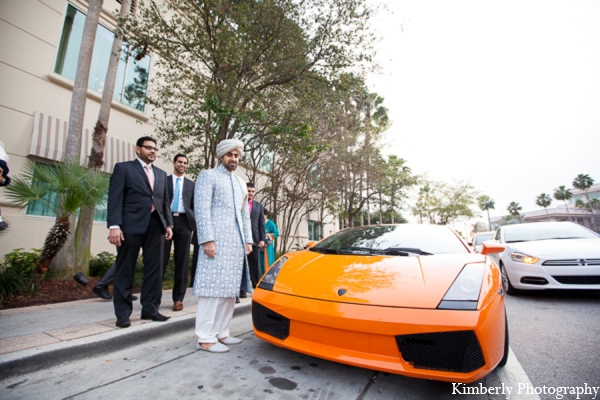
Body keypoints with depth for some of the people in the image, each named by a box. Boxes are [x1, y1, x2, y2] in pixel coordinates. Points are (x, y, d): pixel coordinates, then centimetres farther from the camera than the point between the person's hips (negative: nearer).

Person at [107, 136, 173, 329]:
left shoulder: (161, 173, 19)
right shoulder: (123, 168, 5)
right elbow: (115, 198, -4)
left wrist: (168, 224, 7)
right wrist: (114, 225, -13)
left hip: (156, 225, 5)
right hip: (131, 225, -4)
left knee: (154, 269, 6)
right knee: (125, 270, 5)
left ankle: (150, 308, 17)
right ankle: (123, 313, 16)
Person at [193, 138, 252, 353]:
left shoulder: (241, 183, 23)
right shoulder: (207, 176, 3)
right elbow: (201, 209, -8)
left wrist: (248, 239, 11)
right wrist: (207, 239, -17)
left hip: (236, 242, 7)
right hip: (216, 240, -7)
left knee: (230, 289, 7)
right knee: (212, 287, -7)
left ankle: (221, 333, 17)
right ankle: (205, 338, 2)